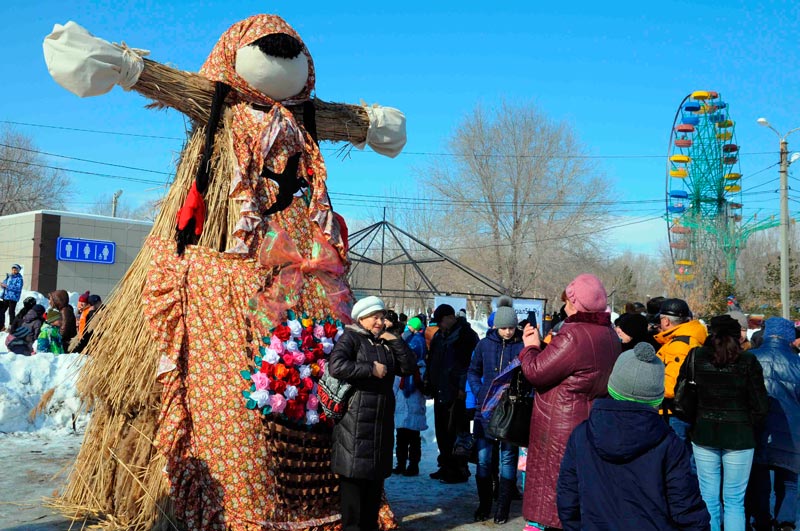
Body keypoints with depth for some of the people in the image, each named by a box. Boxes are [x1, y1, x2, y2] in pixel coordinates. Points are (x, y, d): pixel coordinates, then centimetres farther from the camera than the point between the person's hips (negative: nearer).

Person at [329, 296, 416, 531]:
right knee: (353, 475, -4)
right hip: (355, 420, -7)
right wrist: (371, 369, -16)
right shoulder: (350, 338, -4)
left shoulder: (386, 342, 17)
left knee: (376, 474, 13)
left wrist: (396, 341, -1)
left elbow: (409, 367, 11)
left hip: (382, 419, 7)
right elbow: (336, 366, -21)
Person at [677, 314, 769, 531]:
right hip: (739, 437, -1)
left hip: (703, 434, 2)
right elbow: (760, 406, -8)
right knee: (735, 501, 8)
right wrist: (746, 427, 10)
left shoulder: (695, 357, -3)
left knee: (708, 498, 12)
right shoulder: (748, 361, -8)